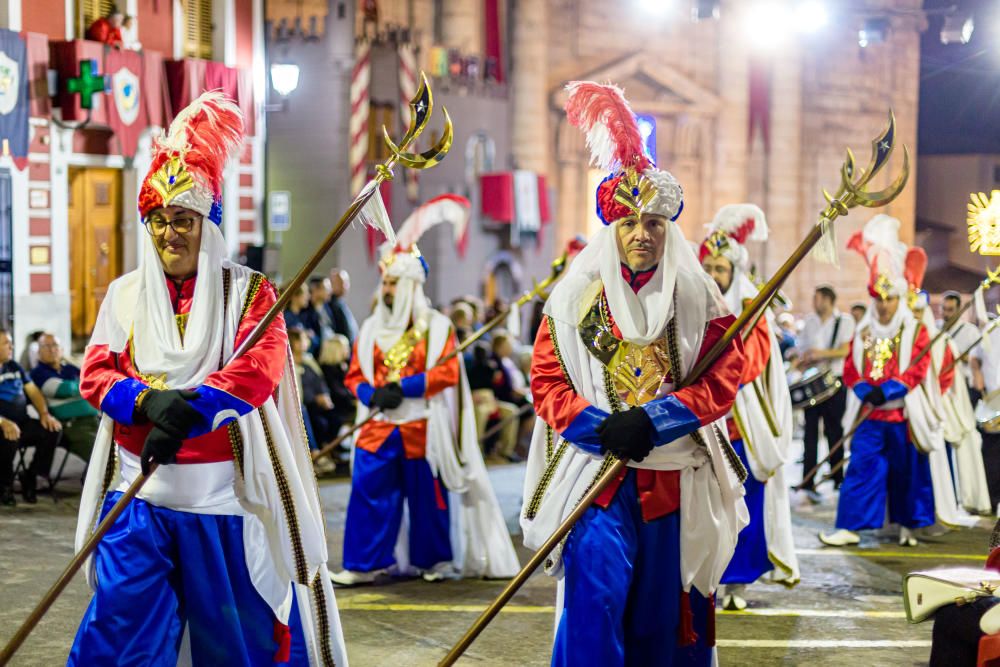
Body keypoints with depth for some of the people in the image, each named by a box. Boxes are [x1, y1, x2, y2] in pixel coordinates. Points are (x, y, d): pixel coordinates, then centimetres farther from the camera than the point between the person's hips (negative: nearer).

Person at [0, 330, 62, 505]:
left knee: (52, 431, -17)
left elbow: (33, 391, 20)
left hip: (22, 422, 7)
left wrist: (45, 414, 2)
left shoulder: (14, 367, 17)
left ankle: (30, 477, -1)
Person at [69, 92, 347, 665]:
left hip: (223, 494, -2)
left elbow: (261, 368, -14)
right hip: (139, 494, 2)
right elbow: (96, 372, 1)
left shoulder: (248, 291, 0)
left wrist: (189, 410, -26)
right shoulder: (126, 294, 9)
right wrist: (147, 403, -20)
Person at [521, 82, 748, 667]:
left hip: (676, 475, 2)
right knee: (595, 597, -14)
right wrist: (601, 428, -16)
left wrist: (654, 421, -16)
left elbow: (724, 375, -3)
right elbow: (547, 379, -1)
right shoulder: (576, 295, 0)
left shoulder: (698, 297, 3)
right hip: (597, 467, -2)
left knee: (664, 607, 9)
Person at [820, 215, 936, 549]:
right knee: (861, 468, -3)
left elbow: (917, 371, -10)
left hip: (903, 414, -2)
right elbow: (850, 370, 5)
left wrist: (886, 390, -20)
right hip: (869, 415, 2)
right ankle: (850, 527, -4)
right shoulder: (863, 332, 9)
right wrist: (866, 390, -14)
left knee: (906, 470, 6)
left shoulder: (916, 331, -1)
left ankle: (907, 525, 19)